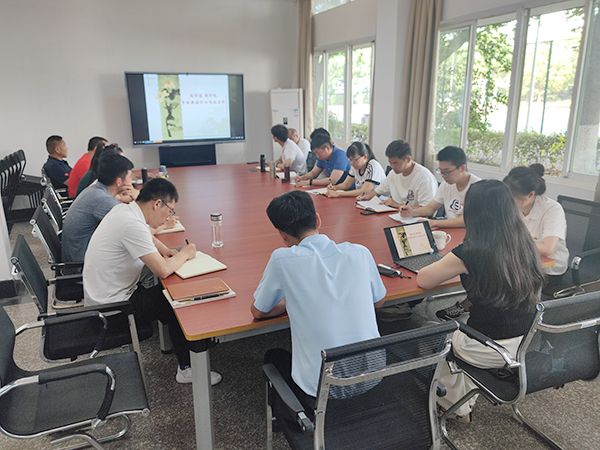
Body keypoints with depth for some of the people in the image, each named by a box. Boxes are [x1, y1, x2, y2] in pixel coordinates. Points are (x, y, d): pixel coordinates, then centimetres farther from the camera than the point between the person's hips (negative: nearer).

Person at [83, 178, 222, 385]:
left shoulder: (123, 209, 1)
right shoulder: (132, 224, -27)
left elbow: (146, 238, 22)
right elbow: (163, 270, -29)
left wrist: (164, 250, 3)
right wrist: (185, 253, -11)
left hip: (103, 295, 9)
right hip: (112, 307, -9)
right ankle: (187, 368, 11)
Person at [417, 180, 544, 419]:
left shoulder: (471, 253, -22)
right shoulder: (525, 243, -3)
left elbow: (422, 280, -10)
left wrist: (447, 265, 9)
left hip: (494, 351, -6)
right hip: (530, 342, 6)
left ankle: (455, 406, 38)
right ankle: (464, 402, 42)